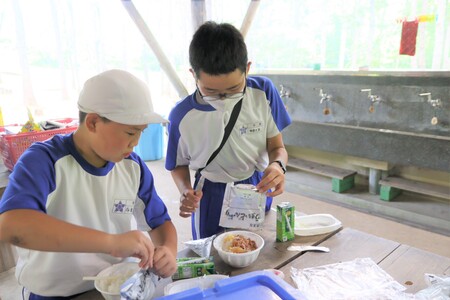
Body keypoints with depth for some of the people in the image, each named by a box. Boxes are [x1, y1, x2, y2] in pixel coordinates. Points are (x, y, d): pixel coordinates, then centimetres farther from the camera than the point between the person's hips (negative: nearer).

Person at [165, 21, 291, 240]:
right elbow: (179, 165, -2)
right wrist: (186, 191, -22)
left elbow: (277, 147, -7)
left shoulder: (263, 92, -16)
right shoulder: (182, 115, -18)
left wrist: (278, 165, -29)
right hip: (212, 198, -1)